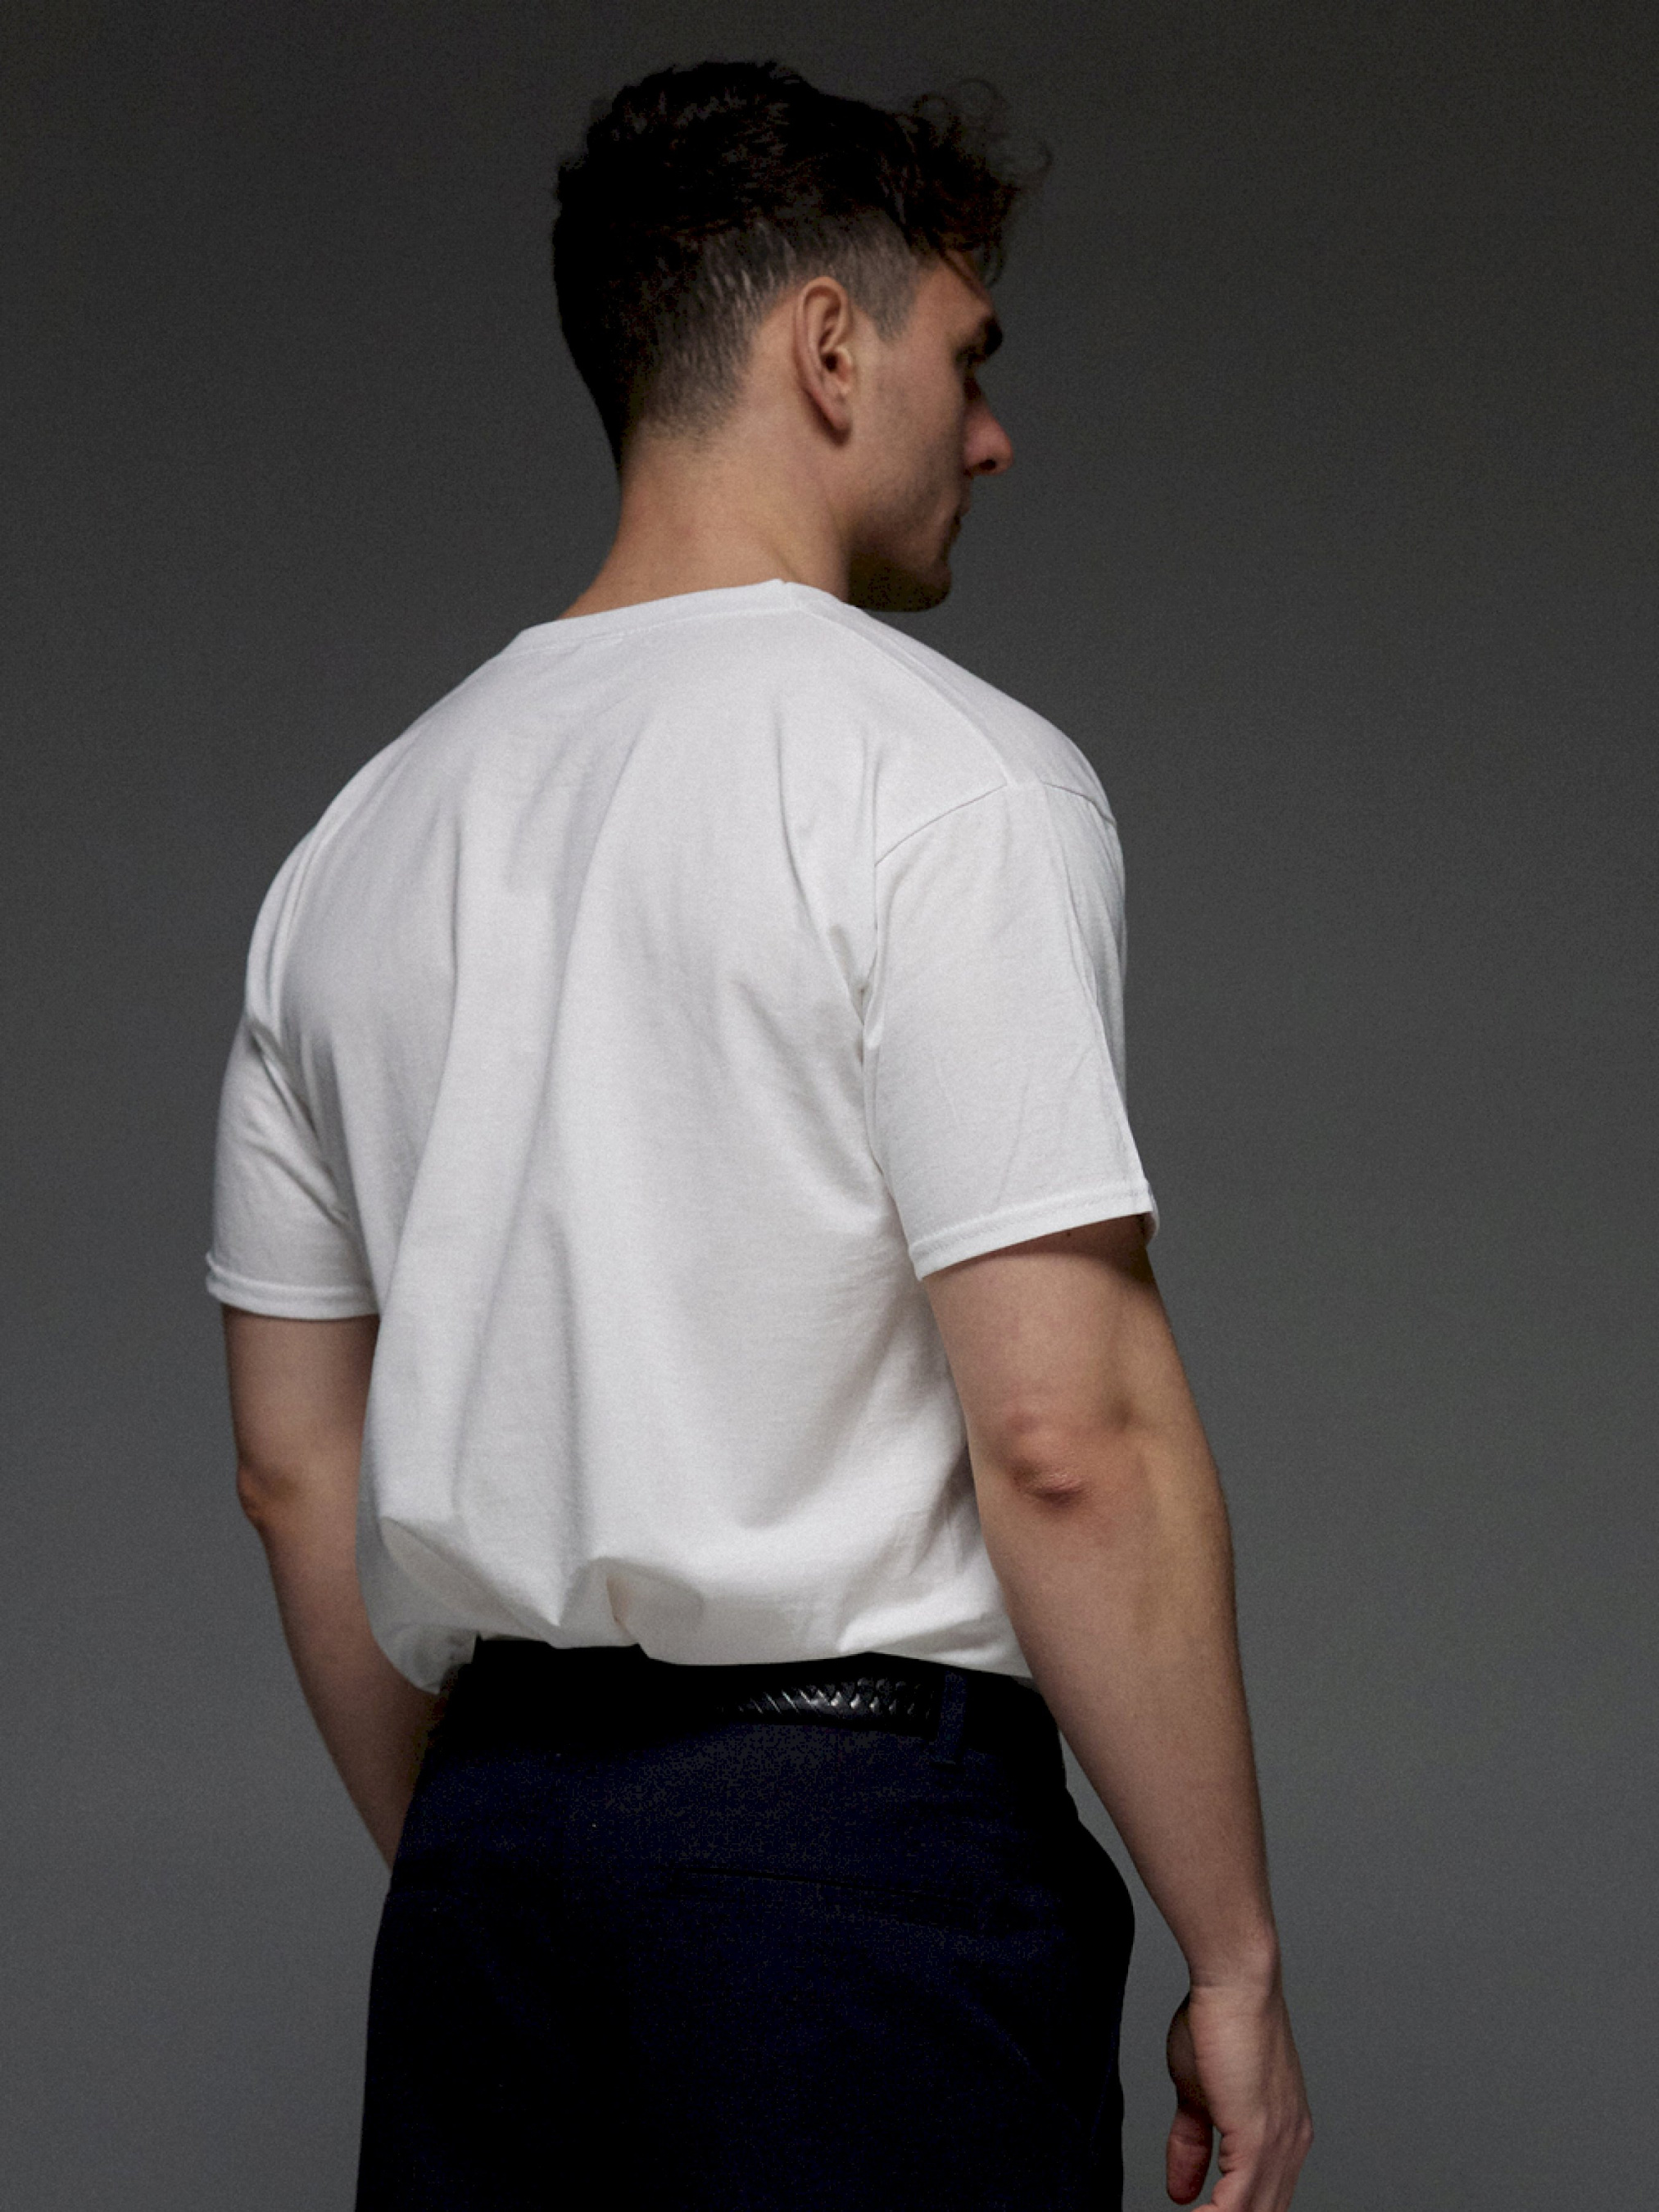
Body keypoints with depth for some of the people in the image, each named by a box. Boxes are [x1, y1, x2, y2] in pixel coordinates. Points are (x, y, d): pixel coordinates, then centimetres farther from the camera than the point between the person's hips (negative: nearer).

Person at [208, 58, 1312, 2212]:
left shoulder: (359, 838, 12)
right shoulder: (947, 781, -11)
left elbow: (297, 1467, 14)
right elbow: (1069, 1436, -17)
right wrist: (1235, 1955, -10)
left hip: (486, 1862, 7)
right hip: (854, 1836, -7)